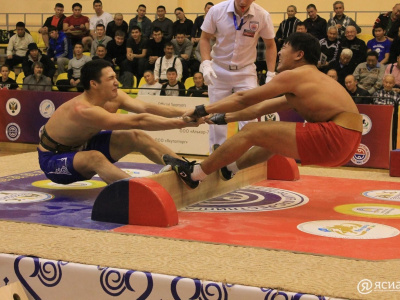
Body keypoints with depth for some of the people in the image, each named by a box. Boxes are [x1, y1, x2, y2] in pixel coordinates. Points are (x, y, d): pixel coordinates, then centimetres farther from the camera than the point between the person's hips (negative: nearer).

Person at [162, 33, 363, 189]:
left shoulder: (294, 75, -3)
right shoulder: (312, 81, 24)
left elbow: (243, 98, 3)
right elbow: (263, 108, 29)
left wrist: (202, 110, 12)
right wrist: (224, 117, 32)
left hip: (334, 137, -9)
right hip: (344, 141, 9)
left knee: (250, 132, -1)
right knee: (275, 136, 28)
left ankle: (193, 174, 8)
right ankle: (228, 167, 40)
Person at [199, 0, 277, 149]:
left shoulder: (262, 16, -14)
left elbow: (270, 45, -1)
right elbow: (205, 38, -2)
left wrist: (271, 74, -7)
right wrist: (206, 63, -16)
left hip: (246, 72, 0)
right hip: (218, 70, 0)